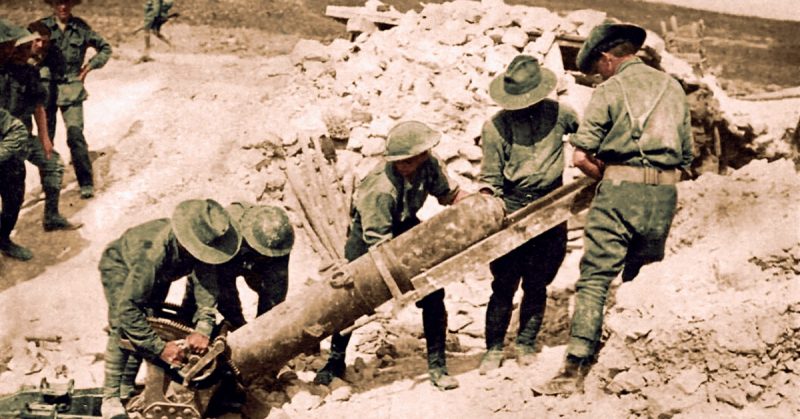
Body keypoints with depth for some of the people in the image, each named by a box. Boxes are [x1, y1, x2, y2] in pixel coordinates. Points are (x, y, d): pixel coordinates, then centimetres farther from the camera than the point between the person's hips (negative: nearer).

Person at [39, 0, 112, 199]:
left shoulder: (81, 27, 1)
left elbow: (105, 48, 11)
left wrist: (89, 66, 3)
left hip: (71, 88, -1)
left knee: (75, 134, -13)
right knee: (46, 137, 7)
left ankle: (86, 183, -5)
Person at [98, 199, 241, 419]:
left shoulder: (201, 245, -34)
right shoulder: (155, 252, -48)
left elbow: (207, 282, -38)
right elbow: (127, 307, -46)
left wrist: (203, 328, -54)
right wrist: (160, 348, -46)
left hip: (158, 274, 6)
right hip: (119, 265, -6)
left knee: (147, 326, 4)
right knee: (122, 329, -18)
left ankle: (127, 390, 18)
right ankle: (110, 397, -10)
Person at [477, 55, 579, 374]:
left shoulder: (558, 114, -1)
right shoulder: (495, 126, -5)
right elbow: (490, 177, -1)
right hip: (511, 209, -1)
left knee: (536, 284, 8)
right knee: (504, 284, -2)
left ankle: (526, 344, 23)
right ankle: (494, 348, 10)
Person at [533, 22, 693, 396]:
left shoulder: (609, 90, 1)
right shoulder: (673, 88, 18)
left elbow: (580, 157, -5)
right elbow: (686, 157, 18)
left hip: (620, 191, -5)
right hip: (664, 196, 5)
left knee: (595, 279, -5)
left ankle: (574, 371, -10)